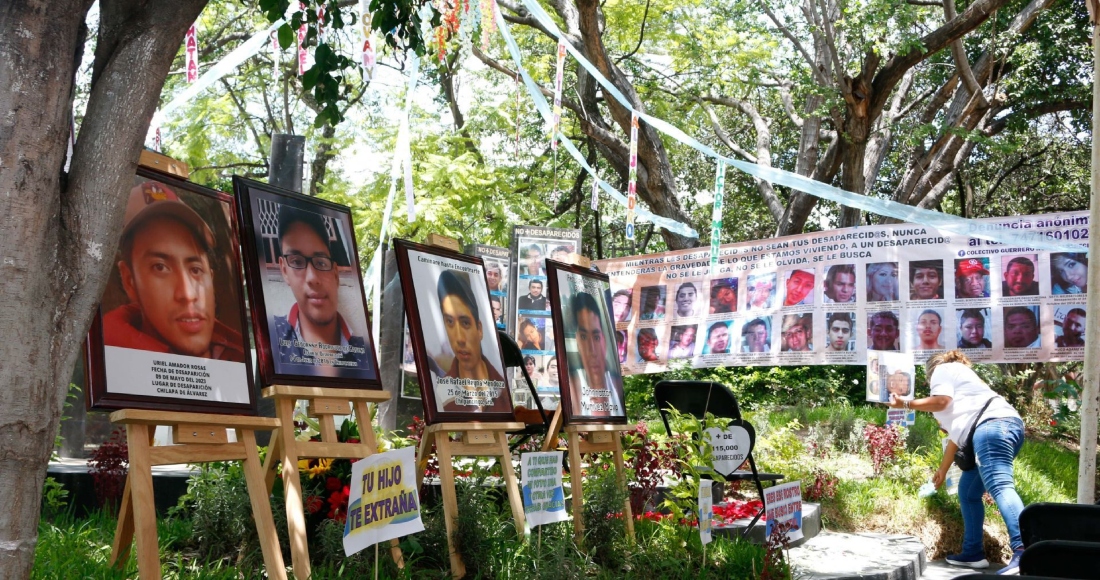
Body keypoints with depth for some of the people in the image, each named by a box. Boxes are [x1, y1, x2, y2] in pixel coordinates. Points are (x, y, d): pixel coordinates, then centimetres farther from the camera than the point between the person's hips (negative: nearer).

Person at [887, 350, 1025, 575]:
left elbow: (941, 401, -6)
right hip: (1007, 428, 10)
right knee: (968, 492, 16)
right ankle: (972, 553, 17)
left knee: (1000, 486, -24)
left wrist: (905, 404, 7)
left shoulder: (943, 370, 14)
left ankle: (1024, 551, -40)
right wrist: (942, 470, 46)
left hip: (993, 426, -10)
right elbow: (957, 433, 41)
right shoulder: (956, 380, 39)